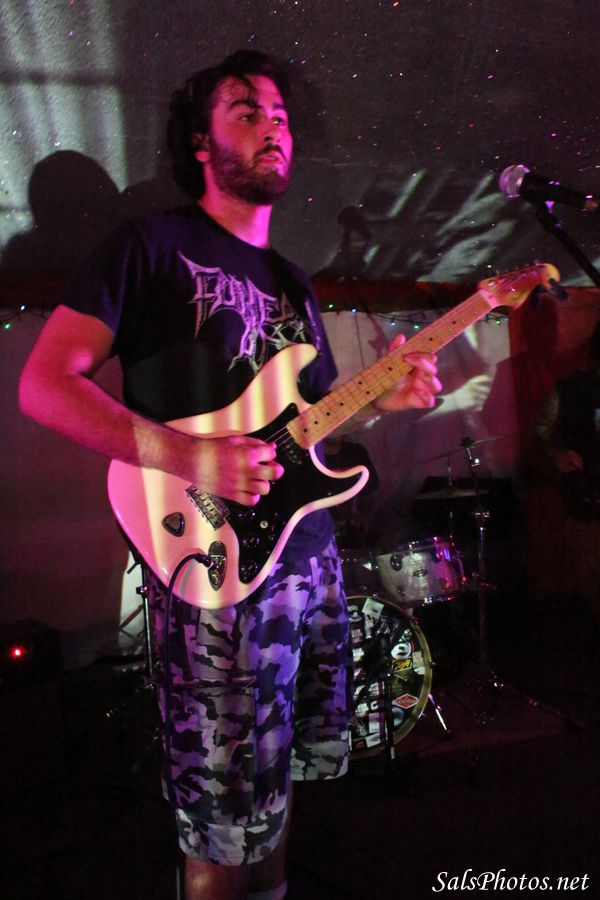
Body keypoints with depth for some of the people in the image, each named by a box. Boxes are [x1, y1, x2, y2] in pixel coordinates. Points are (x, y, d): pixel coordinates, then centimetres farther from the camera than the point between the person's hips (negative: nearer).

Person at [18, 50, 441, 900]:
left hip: (308, 547, 8)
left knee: (288, 764, 23)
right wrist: (189, 457, -26)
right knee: (227, 815, 4)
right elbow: (44, 383, -13)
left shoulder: (290, 278, 17)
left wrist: (381, 396, 1)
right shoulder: (154, 243, -6)